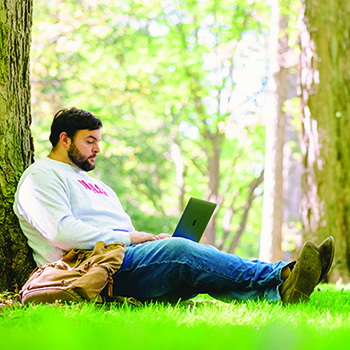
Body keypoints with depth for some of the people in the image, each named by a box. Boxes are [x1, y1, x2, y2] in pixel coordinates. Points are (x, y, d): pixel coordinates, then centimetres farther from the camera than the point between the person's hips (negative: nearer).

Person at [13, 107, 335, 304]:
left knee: (196, 258, -18)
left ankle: (278, 290, -41)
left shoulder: (95, 185, 35)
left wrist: (153, 238, 4)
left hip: (124, 256, 9)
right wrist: (132, 237, -9)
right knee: (177, 250, -32)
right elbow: (63, 233, -12)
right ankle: (279, 279, -47)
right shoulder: (41, 175, 6)